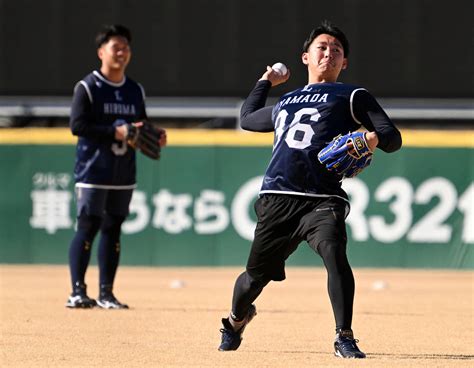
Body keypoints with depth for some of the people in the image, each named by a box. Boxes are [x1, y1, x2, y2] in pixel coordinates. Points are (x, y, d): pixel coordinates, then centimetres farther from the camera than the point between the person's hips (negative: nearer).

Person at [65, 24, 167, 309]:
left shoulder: (136, 90, 14)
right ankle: (78, 292, -4)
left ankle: (106, 293, 12)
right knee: (87, 228, -7)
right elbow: (77, 125, -14)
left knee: (113, 230, 7)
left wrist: (156, 137, -1)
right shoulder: (88, 87, -5)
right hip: (93, 171, -6)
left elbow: (141, 128, 21)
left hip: (124, 173, 6)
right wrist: (114, 132, -21)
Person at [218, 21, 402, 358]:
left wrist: (374, 137, -18)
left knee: (334, 252, -30)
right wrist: (266, 82, 52)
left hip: (322, 200, -4)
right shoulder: (285, 102, 28)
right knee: (256, 275, 7)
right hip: (277, 200, 4)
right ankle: (237, 319, 40)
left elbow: (393, 138, 3)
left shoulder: (352, 96, 13)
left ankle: (345, 339, -24)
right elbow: (247, 119, 47)